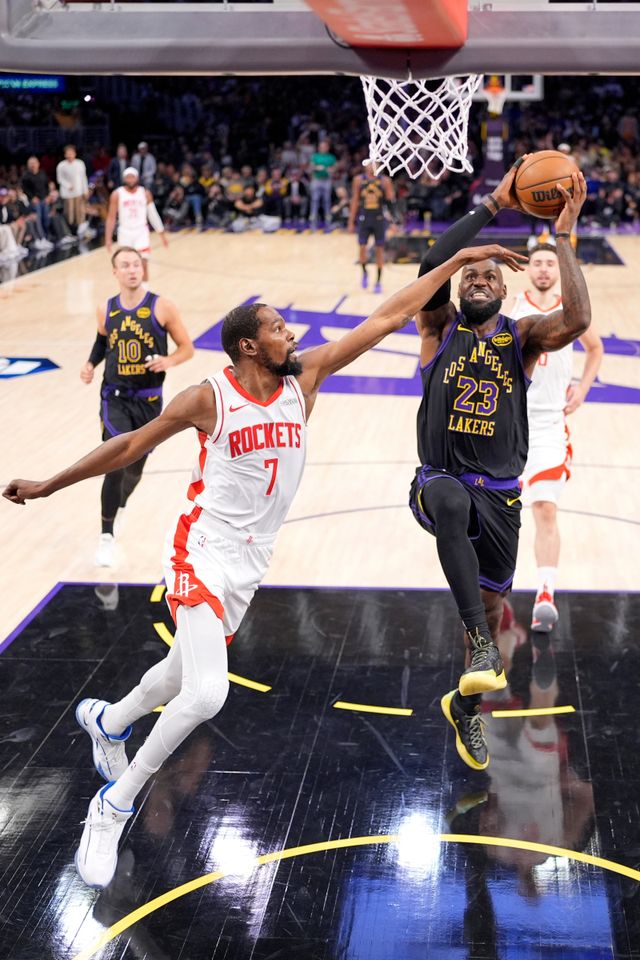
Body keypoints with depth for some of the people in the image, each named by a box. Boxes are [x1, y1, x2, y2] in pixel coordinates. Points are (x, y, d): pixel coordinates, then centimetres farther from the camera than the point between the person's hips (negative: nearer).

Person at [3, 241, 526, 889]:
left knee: (185, 671, 23)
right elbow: (131, 445, -2)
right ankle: (114, 806, -4)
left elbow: (387, 318, -4)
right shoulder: (208, 399, -14)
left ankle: (105, 720, 54)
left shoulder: (304, 377, -3)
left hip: (249, 563, 6)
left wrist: (458, 259, -4)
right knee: (207, 694, -22)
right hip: (202, 551, -6)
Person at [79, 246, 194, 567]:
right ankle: (106, 536, -6)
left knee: (135, 469, 13)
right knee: (116, 466, -16)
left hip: (148, 399, 0)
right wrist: (90, 365, 2)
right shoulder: (105, 310, 0)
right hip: (115, 398, 0)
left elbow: (187, 348, -1)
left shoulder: (161, 307, -7)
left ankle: (118, 507, 46)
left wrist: (168, 361, -21)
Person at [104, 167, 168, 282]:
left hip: (141, 232, 0)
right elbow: (111, 217, -3)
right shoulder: (117, 194, -4)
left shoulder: (145, 193, 0)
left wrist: (162, 234, 7)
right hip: (125, 233, 0)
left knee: (143, 264, -12)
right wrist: (108, 238, -8)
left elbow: (153, 214, 7)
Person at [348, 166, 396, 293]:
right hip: (364, 219, 0)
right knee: (362, 248, -4)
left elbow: (391, 202, 4)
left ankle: (378, 281, 12)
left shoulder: (385, 181, -1)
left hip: (379, 219, 0)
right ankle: (364, 272, 24)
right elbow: (354, 201, 5)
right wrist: (351, 222, 3)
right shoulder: (359, 180, 1)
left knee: (379, 250, 3)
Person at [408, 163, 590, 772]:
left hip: (500, 492, 3)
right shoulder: (441, 327, 2)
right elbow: (430, 268, -18)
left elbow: (577, 318, -18)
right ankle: (483, 647, -39)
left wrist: (563, 236, -17)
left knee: (491, 605, 10)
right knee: (451, 503, -40)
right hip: (439, 481, -2)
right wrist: (492, 206, -19)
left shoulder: (522, 337, 4)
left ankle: (466, 706, 35)